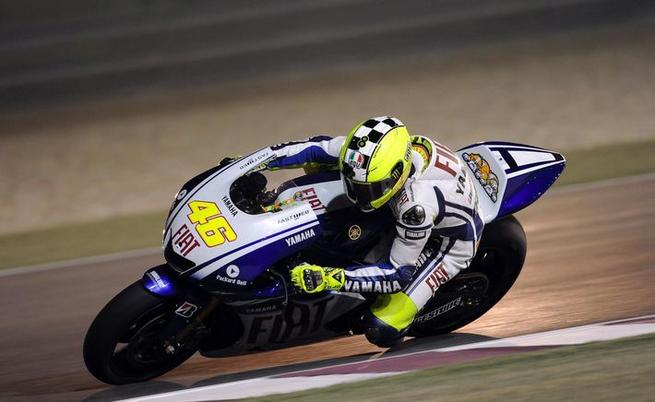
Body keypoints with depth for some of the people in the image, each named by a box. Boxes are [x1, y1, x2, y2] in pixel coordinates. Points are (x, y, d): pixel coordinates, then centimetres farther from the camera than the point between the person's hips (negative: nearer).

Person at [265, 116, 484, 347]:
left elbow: (399, 273, -36)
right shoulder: (367, 152, -29)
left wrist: (332, 278, -44)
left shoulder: (417, 204, -45)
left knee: (380, 330, -15)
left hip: (450, 239, -6)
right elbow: (320, 148, -10)